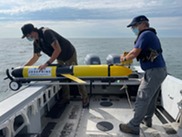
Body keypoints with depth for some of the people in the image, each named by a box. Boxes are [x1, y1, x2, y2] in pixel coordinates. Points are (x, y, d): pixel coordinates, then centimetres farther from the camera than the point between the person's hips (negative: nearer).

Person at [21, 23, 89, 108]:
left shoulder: (46, 33, -27)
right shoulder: (36, 42, -1)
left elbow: (58, 50, -32)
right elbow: (35, 57, 9)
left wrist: (47, 63, -31)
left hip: (69, 54, -8)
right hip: (60, 58, 8)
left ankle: (85, 100, 6)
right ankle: (66, 98, 23)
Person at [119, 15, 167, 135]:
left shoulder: (145, 34, -13)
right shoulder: (151, 34, 18)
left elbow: (134, 53, -18)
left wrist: (124, 58, 0)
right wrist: (128, 56, 10)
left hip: (154, 71, -10)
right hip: (160, 70, 10)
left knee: (142, 98, -5)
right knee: (151, 97, 19)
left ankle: (134, 126, 3)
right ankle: (147, 119, 33)